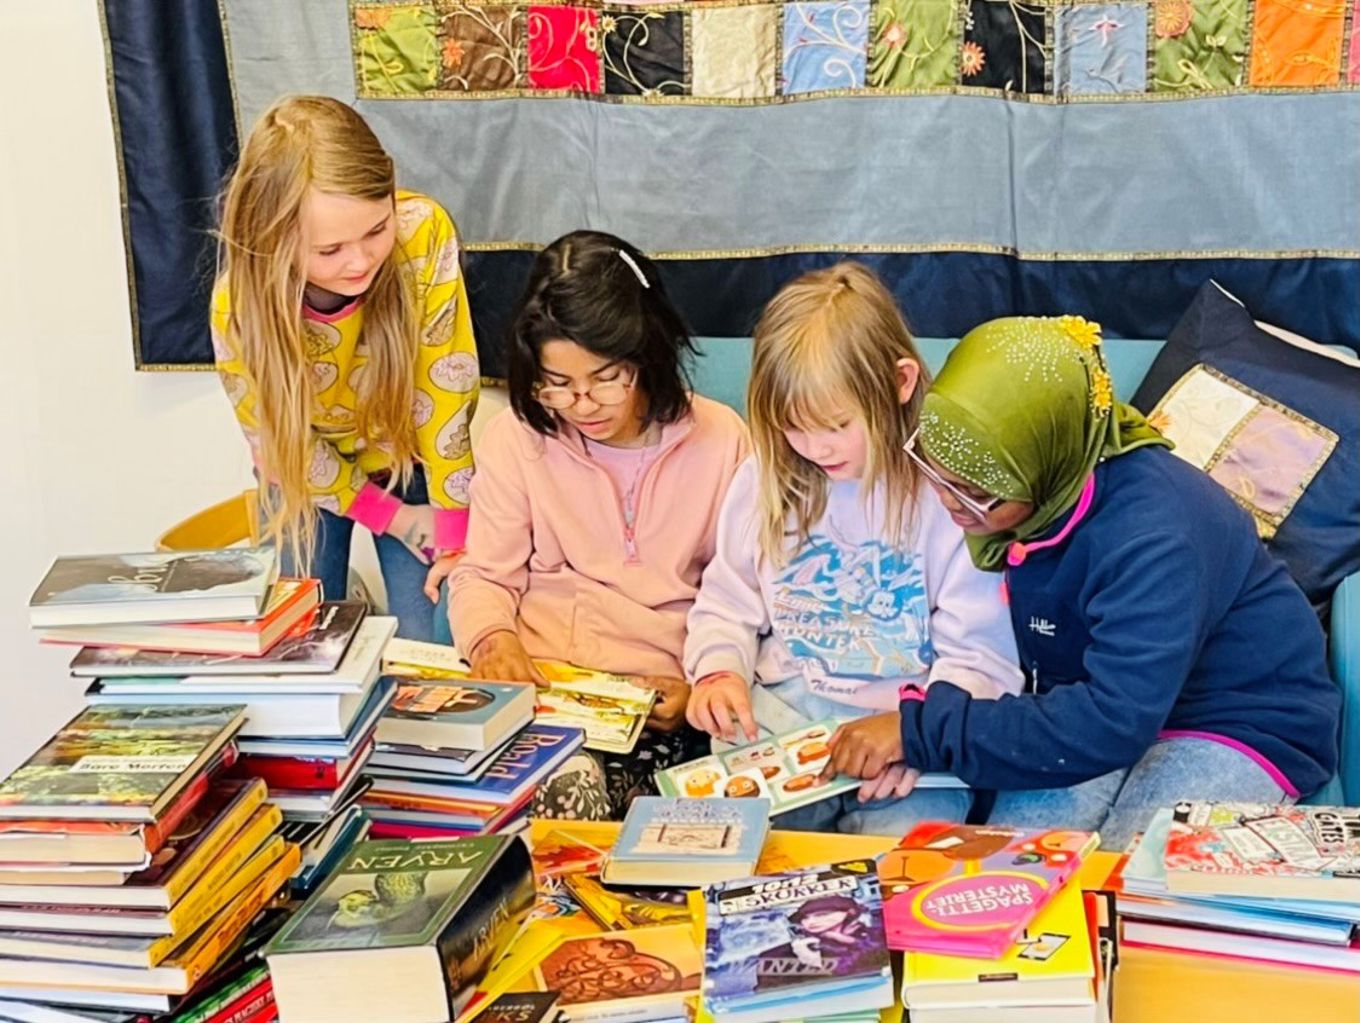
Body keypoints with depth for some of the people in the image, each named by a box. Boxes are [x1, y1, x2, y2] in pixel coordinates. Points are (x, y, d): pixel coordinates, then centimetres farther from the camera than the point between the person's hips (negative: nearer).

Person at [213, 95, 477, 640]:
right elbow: (279, 441, -13)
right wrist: (390, 515, -11)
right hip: (309, 473, 0)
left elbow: (446, 385, -21)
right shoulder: (240, 306, -30)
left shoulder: (425, 234, -32)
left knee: (428, 643, -4)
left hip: (408, 458, 0)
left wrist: (455, 525, -17)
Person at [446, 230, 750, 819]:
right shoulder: (517, 437, 6)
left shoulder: (721, 440, 4)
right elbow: (484, 575, 9)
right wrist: (491, 636, -14)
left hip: (655, 704, 0)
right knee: (567, 783, -33)